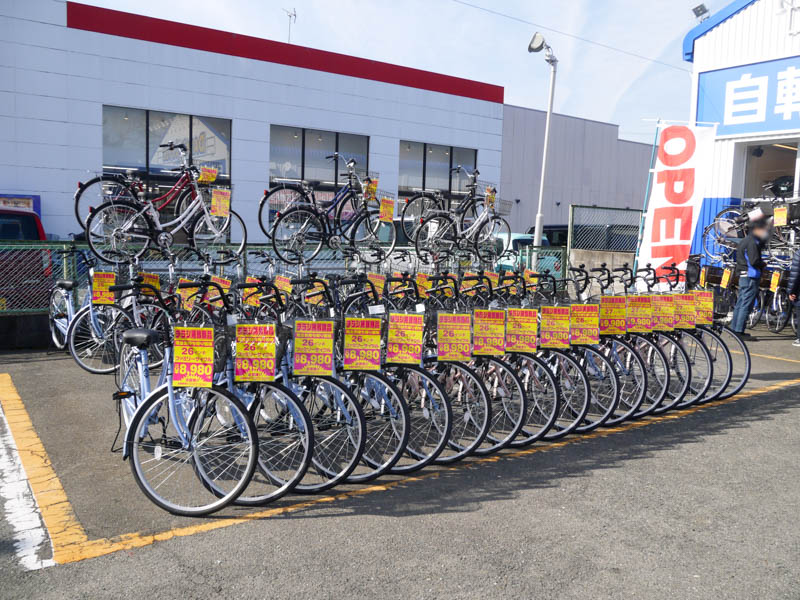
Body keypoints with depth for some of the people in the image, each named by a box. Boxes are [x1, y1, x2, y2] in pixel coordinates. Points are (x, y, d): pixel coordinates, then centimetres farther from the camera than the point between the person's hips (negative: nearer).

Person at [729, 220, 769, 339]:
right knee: (746, 305, -8)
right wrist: (763, 264, -4)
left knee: (740, 304, 14)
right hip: (751, 277, -10)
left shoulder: (745, 240, 17)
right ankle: (739, 331, -7)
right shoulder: (752, 242, -14)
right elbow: (754, 261, -22)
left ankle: (734, 329, 19)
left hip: (743, 277, 10)